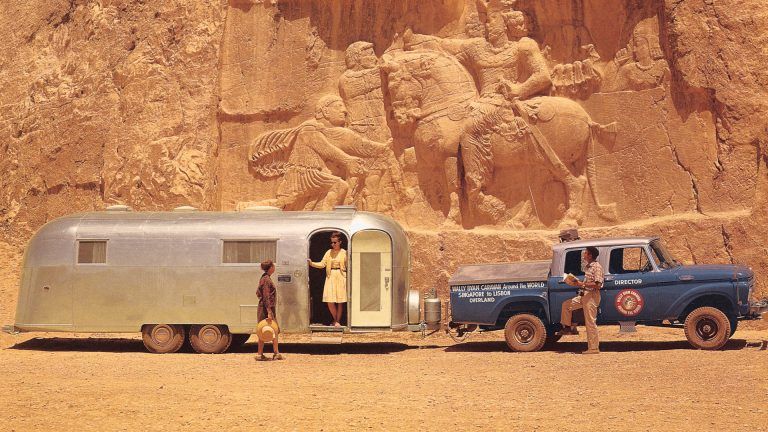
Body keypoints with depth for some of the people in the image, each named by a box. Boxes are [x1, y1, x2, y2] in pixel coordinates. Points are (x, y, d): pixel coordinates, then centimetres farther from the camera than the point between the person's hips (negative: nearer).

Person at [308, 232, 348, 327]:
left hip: (341, 277, -2)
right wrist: (312, 264, -12)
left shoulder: (344, 253, 1)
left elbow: (348, 266, 1)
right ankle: (335, 319, 18)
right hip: (331, 277, 2)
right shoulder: (328, 252, 8)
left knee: (340, 301, 0)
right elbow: (322, 264, 1)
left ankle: (338, 321, 13)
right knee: (330, 301, -3)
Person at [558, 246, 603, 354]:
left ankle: (594, 348, -1)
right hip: (584, 295, 9)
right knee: (566, 304, 9)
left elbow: (598, 285, -22)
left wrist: (582, 284, -21)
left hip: (592, 296, -9)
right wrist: (577, 283, 5)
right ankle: (568, 328, 17)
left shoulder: (597, 267, -15)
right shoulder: (587, 267, 13)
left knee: (590, 323, -6)